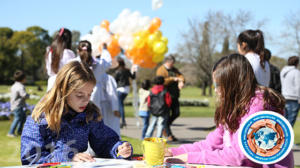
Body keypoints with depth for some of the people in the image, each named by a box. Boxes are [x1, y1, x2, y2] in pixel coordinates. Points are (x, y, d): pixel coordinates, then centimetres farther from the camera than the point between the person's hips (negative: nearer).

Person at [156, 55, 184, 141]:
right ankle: (169, 135, 3)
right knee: (167, 115, -3)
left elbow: (180, 75, 4)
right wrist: (173, 79, -22)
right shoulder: (160, 70, -6)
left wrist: (181, 81, -19)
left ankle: (165, 127, 26)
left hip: (174, 96, 7)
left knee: (176, 113, 7)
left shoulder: (174, 69, 17)